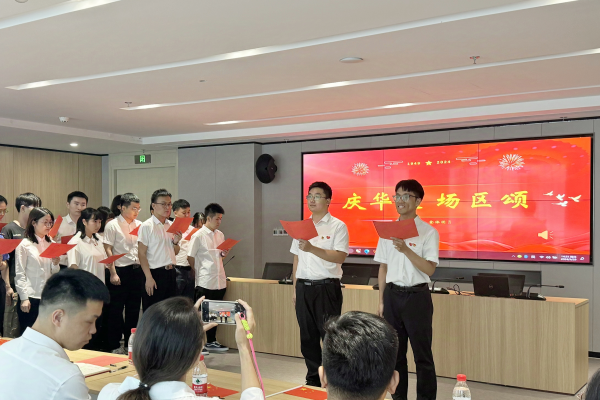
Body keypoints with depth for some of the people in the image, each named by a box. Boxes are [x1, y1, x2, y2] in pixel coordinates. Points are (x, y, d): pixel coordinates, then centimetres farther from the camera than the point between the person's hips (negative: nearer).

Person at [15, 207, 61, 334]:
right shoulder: (24, 244, -5)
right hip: (30, 297, -5)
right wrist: (24, 298, -13)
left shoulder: (51, 244, 12)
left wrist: (55, 263, -7)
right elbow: (19, 274, -8)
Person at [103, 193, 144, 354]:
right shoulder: (112, 225, -5)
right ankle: (114, 346, 12)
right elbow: (108, 250, -8)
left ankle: (130, 343, 22)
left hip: (137, 270, 5)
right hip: (120, 270, -5)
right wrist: (113, 273, -14)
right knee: (116, 309, 2)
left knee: (134, 308, 11)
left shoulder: (140, 225, 11)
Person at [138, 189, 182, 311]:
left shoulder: (172, 225, 13)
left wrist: (175, 242, -2)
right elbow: (142, 254, -12)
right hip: (155, 274, -7)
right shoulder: (146, 226, -8)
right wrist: (149, 278, -17)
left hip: (171, 273, 7)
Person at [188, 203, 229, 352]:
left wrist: (224, 254, 1)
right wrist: (200, 272, -1)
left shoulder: (220, 235, 12)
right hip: (204, 281, -6)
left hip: (220, 280, 6)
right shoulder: (198, 235, -8)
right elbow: (190, 258, -5)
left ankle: (211, 341, 22)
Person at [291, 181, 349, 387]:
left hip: (326, 287, -5)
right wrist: (295, 288, 13)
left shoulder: (337, 226, -4)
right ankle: (313, 378, 23)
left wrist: (312, 248, -26)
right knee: (307, 336, 11)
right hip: (304, 287, 6)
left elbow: (340, 256, -16)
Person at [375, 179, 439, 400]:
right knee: (394, 352, 11)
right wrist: (381, 301, 9)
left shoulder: (428, 232, -6)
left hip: (417, 296, -4)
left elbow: (430, 269, -14)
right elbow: (383, 267, 11)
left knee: (422, 354, 3)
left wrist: (406, 250, -26)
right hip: (392, 295, 4)